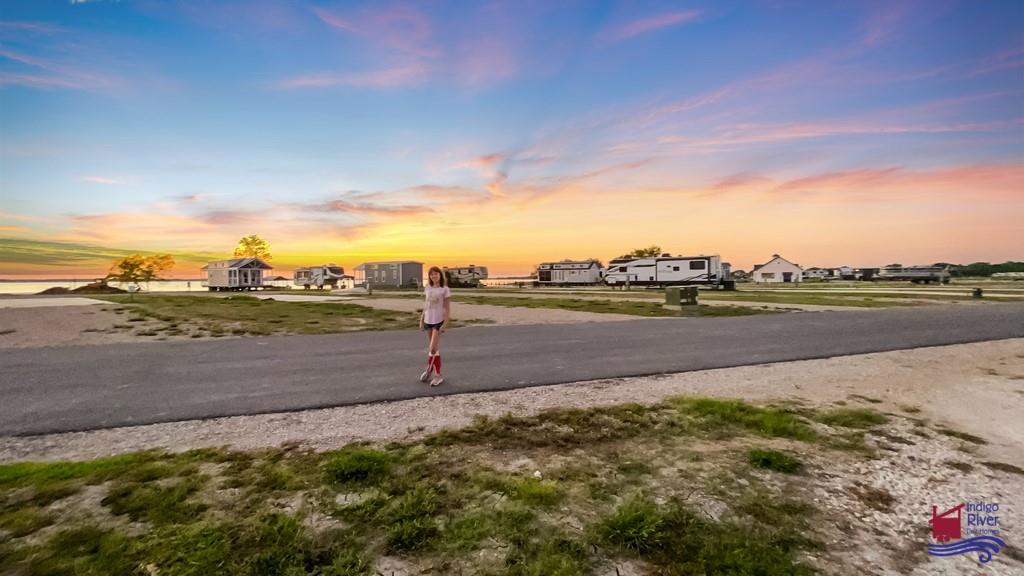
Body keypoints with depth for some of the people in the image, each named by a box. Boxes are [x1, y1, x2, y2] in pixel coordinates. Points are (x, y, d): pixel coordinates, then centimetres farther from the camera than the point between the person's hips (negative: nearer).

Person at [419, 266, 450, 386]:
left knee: (432, 348, -11)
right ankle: (437, 375, 20)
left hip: (438, 321, -5)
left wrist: (445, 324, -14)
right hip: (428, 321, 5)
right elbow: (426, 305, 13)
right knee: (434, 348, 12)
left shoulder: (445, 289, -8)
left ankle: (429, 370, 10)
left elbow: (447, 309, -8)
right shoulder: (428, 288, 6)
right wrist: (421, 320, 11)